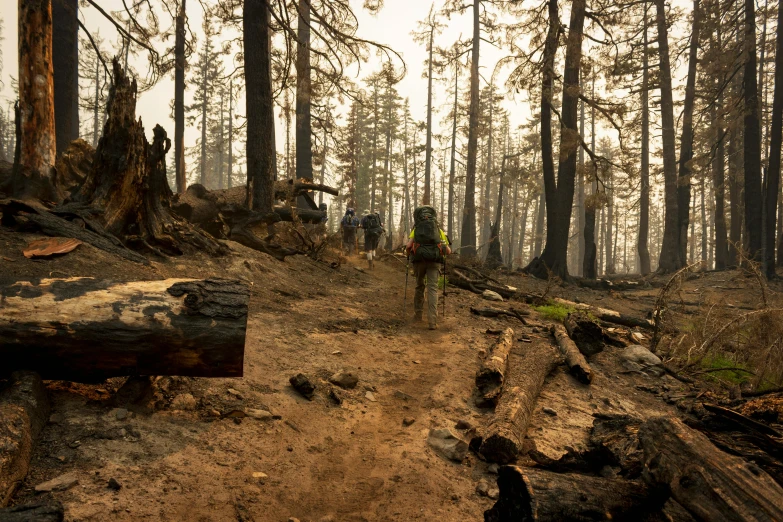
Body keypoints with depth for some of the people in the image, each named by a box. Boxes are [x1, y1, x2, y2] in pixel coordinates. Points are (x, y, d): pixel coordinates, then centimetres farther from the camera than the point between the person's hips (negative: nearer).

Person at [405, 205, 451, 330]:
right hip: (434, 260, 0)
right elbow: (448, 250, 14)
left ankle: (418, 314, 27)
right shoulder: (439, 230, 23)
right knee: (432, 289, -3)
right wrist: (443, 254, 36)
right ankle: (432, 321, -14)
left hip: (419, 259, 1)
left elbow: (408, 246, 4)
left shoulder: (416, 229, 21)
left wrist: (408, 254, 26)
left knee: (419, 286, 20)